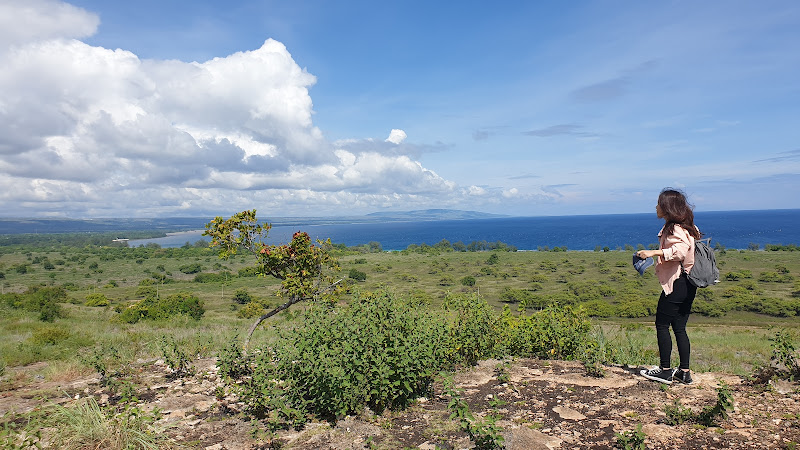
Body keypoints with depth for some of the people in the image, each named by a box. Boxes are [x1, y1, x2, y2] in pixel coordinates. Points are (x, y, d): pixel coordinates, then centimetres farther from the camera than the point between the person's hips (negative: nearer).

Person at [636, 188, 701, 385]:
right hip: (687, 285, 10)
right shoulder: (686, 227, 15)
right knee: (679, 328, 13)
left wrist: (654, 253, -32)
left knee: (662, 325, -1)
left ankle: (665, 371, 5)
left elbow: (680, 250, -31)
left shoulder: (676, 229, -15)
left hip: (676, 284, -10)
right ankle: (684, 372, 17)